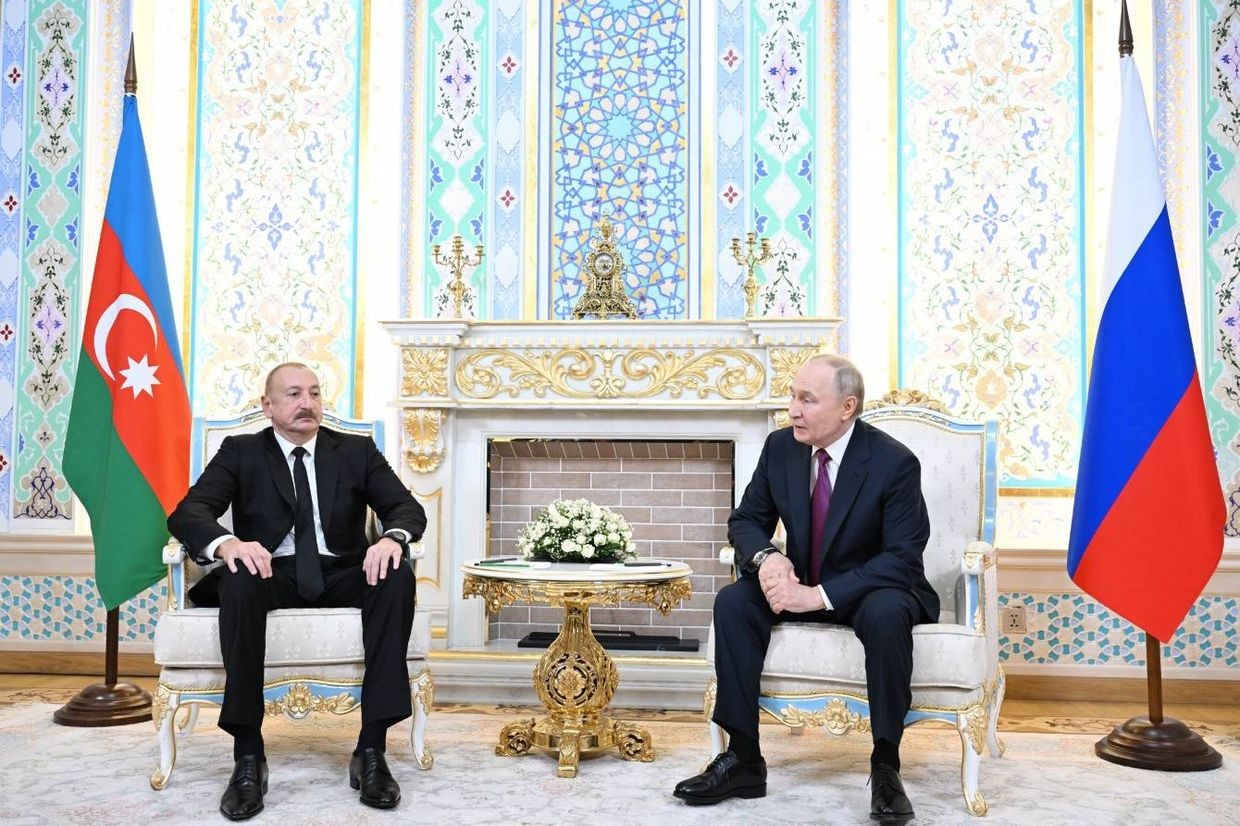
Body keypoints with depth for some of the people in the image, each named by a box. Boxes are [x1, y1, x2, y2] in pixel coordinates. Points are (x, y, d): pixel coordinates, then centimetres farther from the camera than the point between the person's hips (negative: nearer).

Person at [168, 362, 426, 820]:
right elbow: (187, 510, -7)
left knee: (398, 575, -30)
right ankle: (248, 756, -30)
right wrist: (227, 543, -31)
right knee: (239, 579, -35)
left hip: (342, 575, 1)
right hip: (272, 573, -1)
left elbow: (407, 508, 0)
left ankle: (371, 750, -30)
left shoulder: (357, 450, 11)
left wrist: (393, 538, -26)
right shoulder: (240, 452, 7)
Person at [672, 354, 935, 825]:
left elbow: (902, 558, -23)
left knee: (886, 614, -38)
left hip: (873, 591, -5)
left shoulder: (895, 462, -19)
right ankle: (743, 758, -17)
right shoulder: (780, 447, -4)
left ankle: (885, 767, -23)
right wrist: (764, 557, -23)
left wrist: (820, 595, -33)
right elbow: (746, 520, 3)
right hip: (803, 586, 5)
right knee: (733, 601, -20)